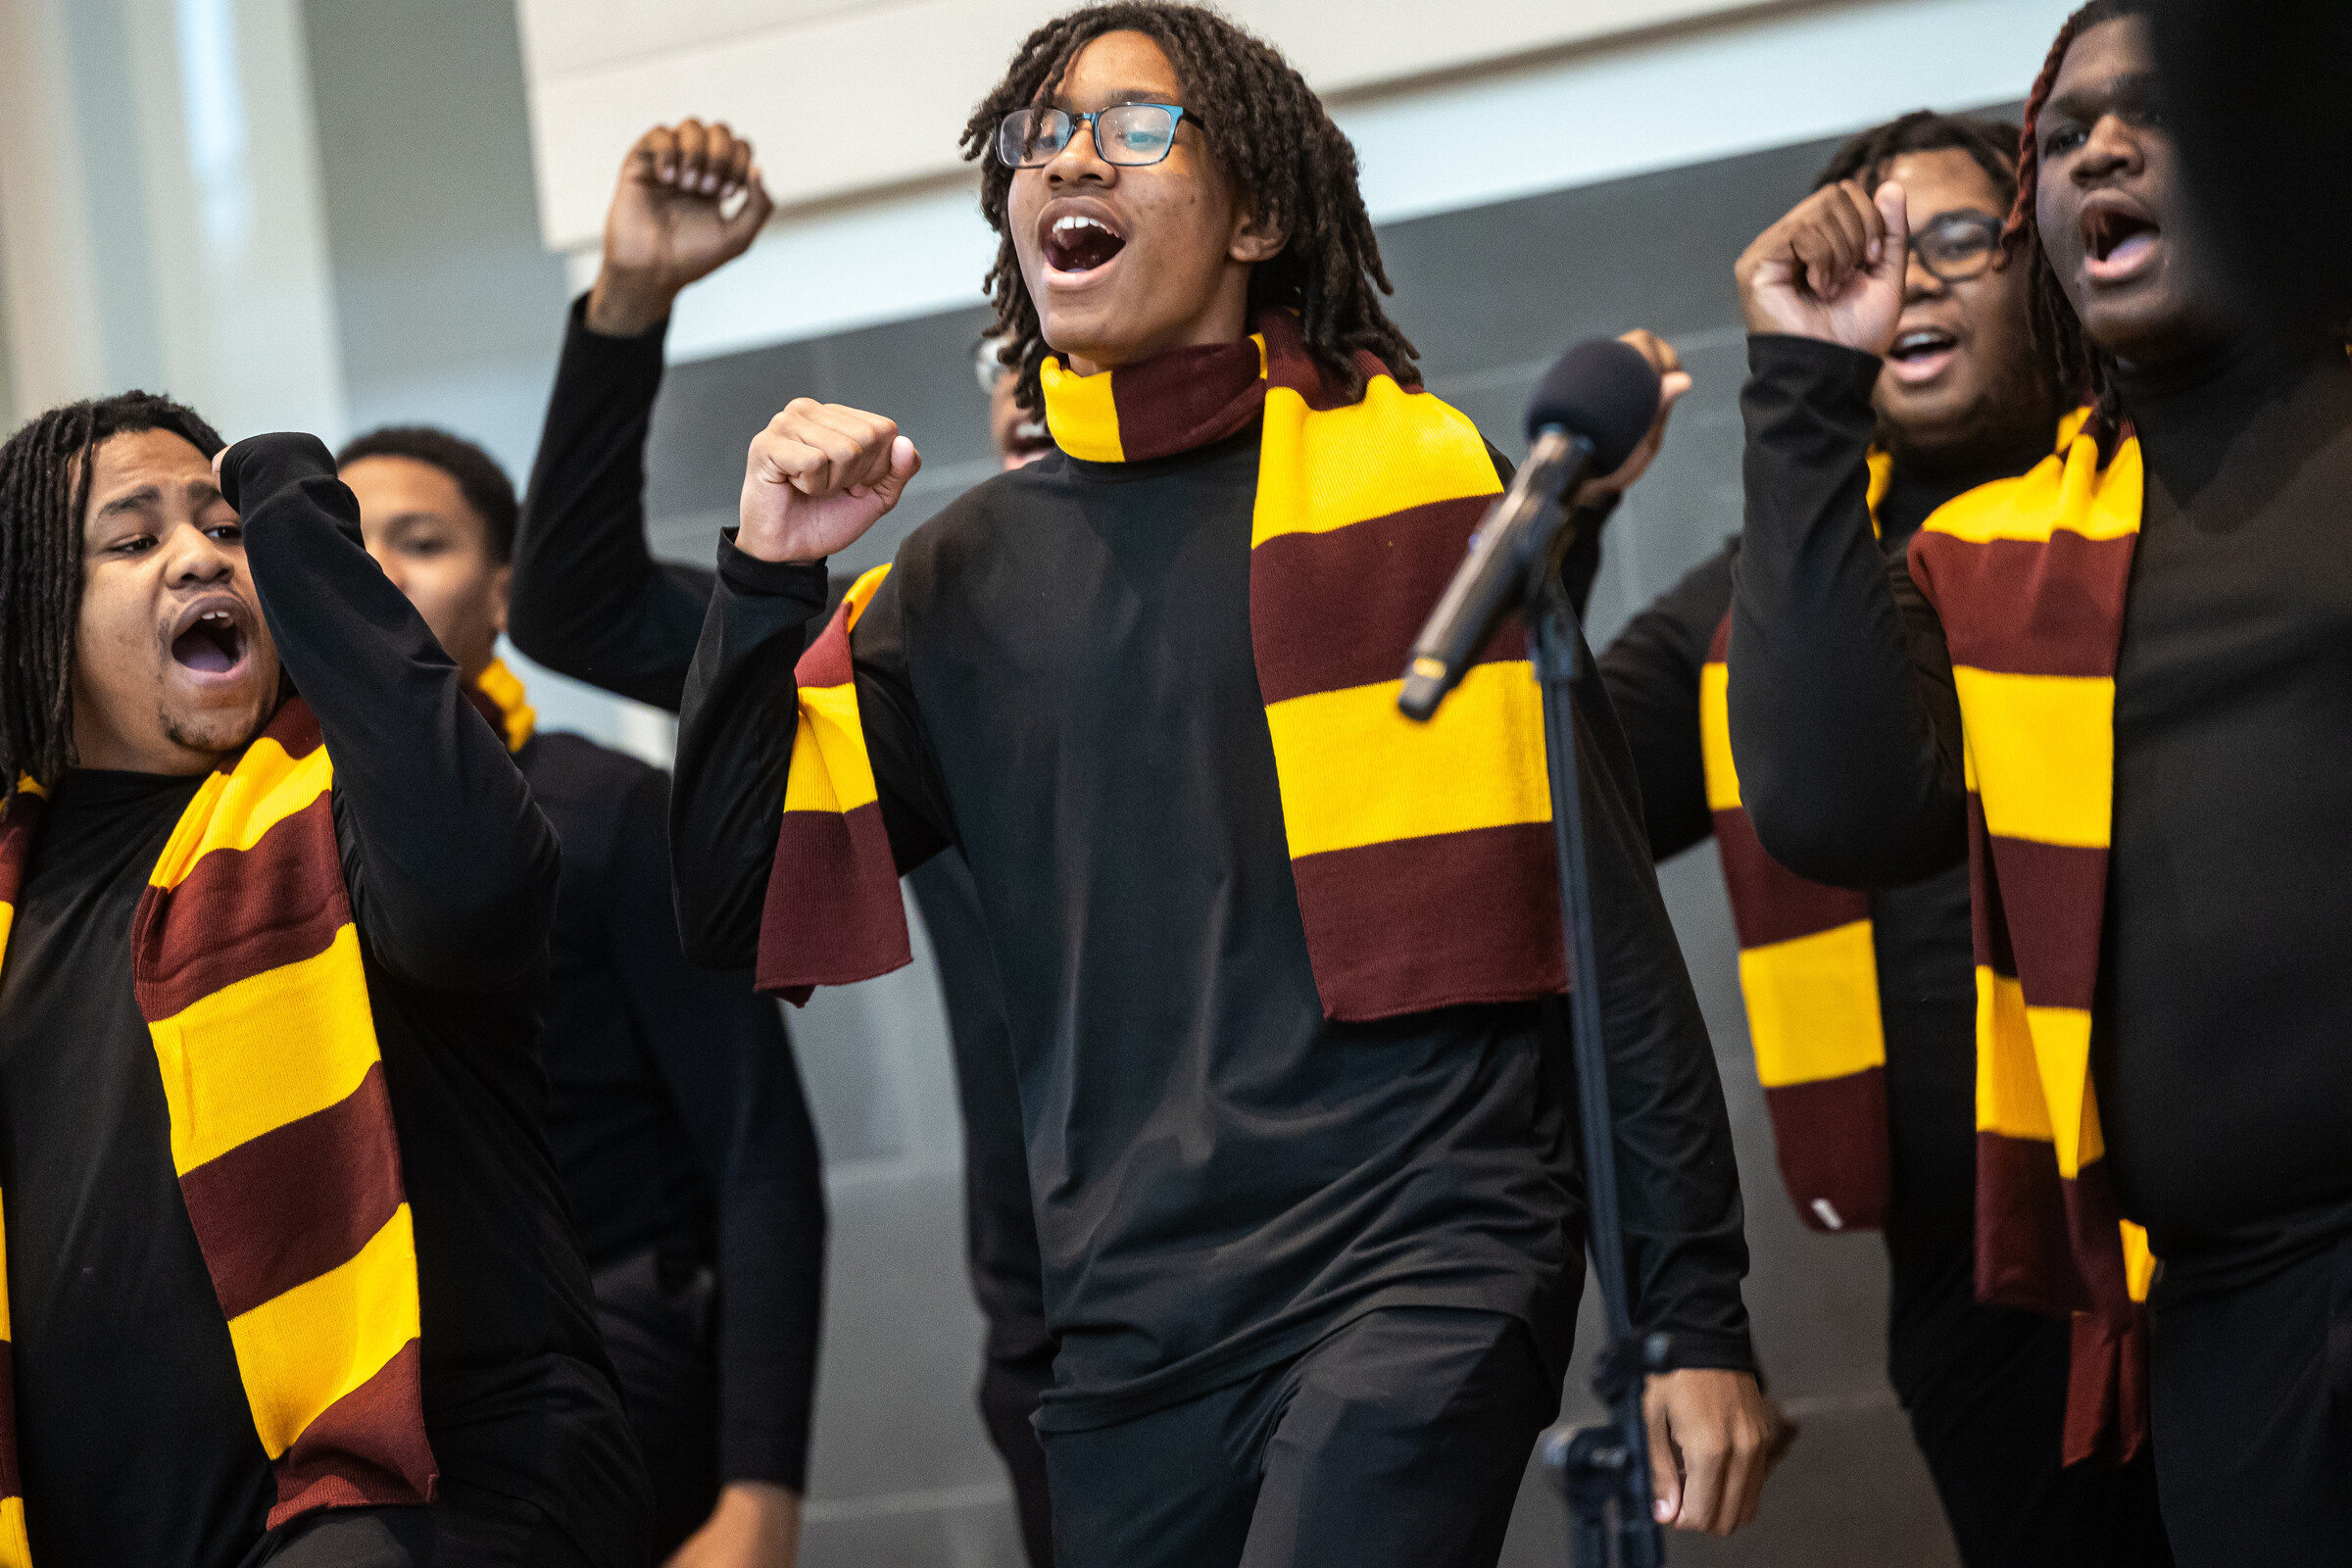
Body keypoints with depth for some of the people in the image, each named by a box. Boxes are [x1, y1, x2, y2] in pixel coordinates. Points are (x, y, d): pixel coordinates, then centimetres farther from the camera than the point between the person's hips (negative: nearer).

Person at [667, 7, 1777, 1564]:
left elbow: (1600, 910, 1)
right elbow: (742, 914, 11)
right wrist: (767, 580, 0)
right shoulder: (974, 572, 12)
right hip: (1134, 1321, 5)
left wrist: (1696, 1316, -2)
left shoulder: (1413, 475, 1)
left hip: (1422, 1260, -4)